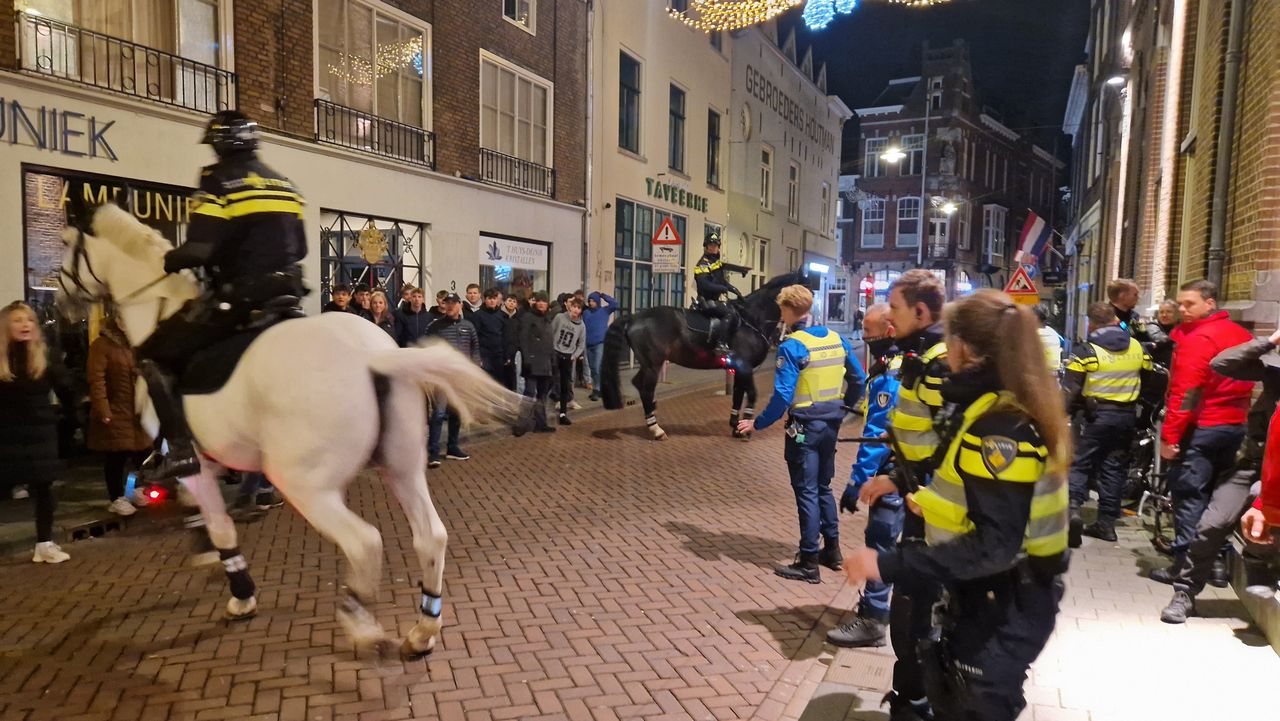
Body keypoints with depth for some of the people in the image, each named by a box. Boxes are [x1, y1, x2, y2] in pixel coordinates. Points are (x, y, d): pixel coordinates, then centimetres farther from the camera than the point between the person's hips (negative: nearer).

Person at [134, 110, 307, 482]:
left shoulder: (217, 179, -5)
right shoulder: (283, 182, 15)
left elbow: (200, 250, -14)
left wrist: (170, 260, 5)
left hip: (236, 293, -7)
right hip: (285, 291, 7)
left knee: (153, 356, 4)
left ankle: (181, 448, -8)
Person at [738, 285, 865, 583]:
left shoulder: (792, 346, -17)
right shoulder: (837, 339, 4)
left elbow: (783, 395, -22)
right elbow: (858, 379, 10)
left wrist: (758, 423, -12)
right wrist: (843, 408, 22)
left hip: (804, 427, -7)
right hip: (831, 425, 7)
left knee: (807, 492, 1)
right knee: (823, 487, 21)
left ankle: (809, 563, 9)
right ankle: (832, 550, 30)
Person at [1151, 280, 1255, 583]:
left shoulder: (1197, 338, -16)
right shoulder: (1243, 335, 12)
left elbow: (1184, 393, -21)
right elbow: (1249, 381, 19)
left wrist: (1169, 435, -20)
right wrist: (1241, 417, 24)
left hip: (1202, 427, -8)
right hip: (1236, 425, 9)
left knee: (1188, 493, -4)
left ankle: (1185, 563, -2)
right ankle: (1217, 560, 20)